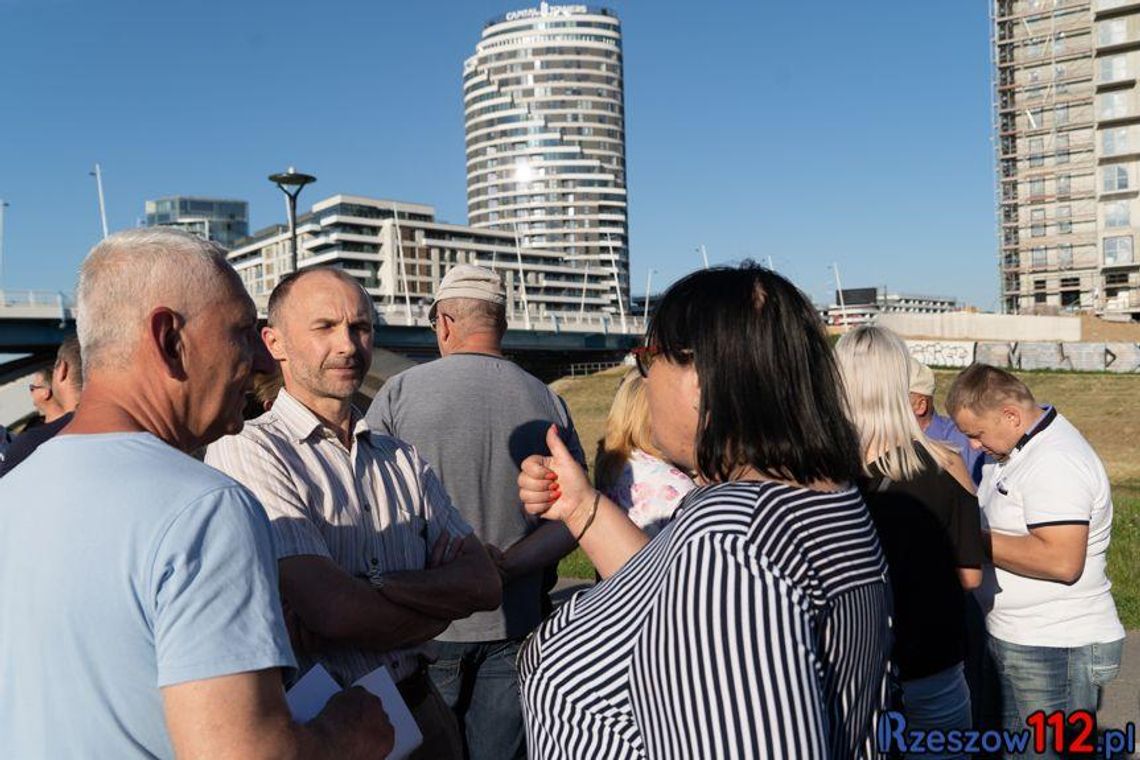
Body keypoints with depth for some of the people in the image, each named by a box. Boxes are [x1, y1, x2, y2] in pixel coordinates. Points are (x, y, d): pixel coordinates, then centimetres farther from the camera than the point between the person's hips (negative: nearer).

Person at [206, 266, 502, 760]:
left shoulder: (402, 459, 3)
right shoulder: (246, 449, -16)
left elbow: (484, 583, -7)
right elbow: (335, 611, -25)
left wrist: (371, 585, -22)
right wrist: (438, 592, -9)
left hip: (420, 711, 5)